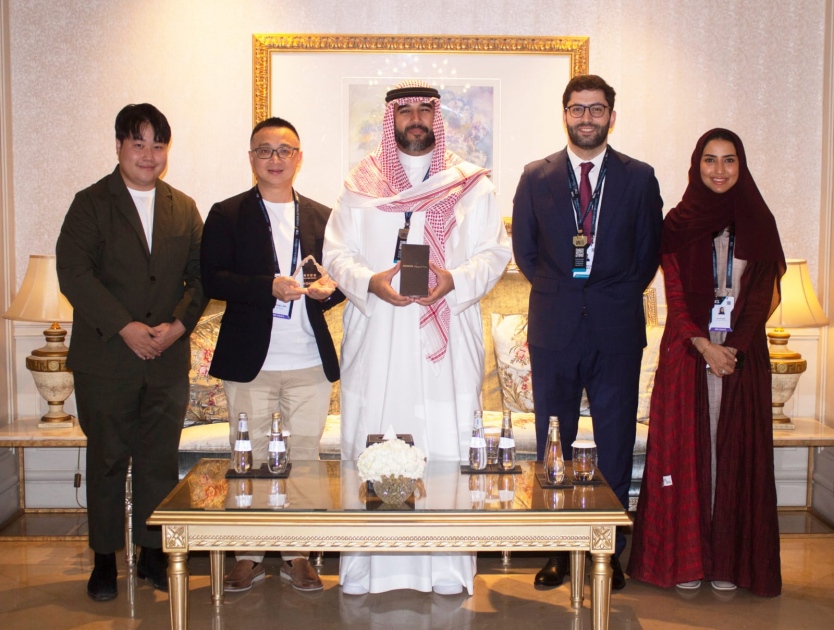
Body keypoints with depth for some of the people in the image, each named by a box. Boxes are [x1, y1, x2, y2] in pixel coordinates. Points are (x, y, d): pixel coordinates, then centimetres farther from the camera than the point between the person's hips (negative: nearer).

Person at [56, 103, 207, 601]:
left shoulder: (184, 209, 12)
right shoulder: (91, 204, 1)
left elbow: (200, 275, 8)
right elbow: (73, 273, -9)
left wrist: (177, 324, -9)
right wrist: (125, 327, -16)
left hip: (168, 357, 3)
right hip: (105, 359, -2)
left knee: (161, 460, 6)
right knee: (107, 460, 7)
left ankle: (153, 553, 20)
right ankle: (105, 557, 20)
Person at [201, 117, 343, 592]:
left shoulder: (322, 217, 12)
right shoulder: (227, 215, 4)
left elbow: (341, 276, 15)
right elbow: (212, 279, -6)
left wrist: (329, 287, -8)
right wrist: (269, 287, -19)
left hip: (310, 362, 2)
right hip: (250, 361, -2)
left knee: (305, 458, 7)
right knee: (250, 460, 6)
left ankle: (298, 555, 19)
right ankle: (249, 556, 18)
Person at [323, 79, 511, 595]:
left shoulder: (472, 184, 10)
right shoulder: (361, 183, 12)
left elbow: (495, 252, 4)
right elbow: (337, 251, 6)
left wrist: (455, 280, -16)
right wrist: (371, 281, -14)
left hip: (447, 339, 0)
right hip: (376, 340, 1)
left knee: (448, 449, -1)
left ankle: (448, 568, 8)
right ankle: (365, 567, 10)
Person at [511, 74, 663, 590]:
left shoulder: (639, 177, 6)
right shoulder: (536, 177, 7)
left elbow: (649, 251, 9)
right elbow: (525, 250, 10)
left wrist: (617, 298, 4)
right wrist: (559, 293, 5)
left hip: (616, 330, 0)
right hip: (555, 329, 1)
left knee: (616, 443, 4)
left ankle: (610, 549, 16)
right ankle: (557, 550, 16)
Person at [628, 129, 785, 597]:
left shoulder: (758, 222, 6)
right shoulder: (679, 223, 3)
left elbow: (764, 296, 3)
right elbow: (675, 297, -1)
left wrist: (733, 348, -10)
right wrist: (704, 346, -14)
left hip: (744, 355, 1)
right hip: (688, 352, -1)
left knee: (736, 450, 3)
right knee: (686, 448, 1)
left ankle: (729, 559, 12)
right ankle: (686, 558, 9)